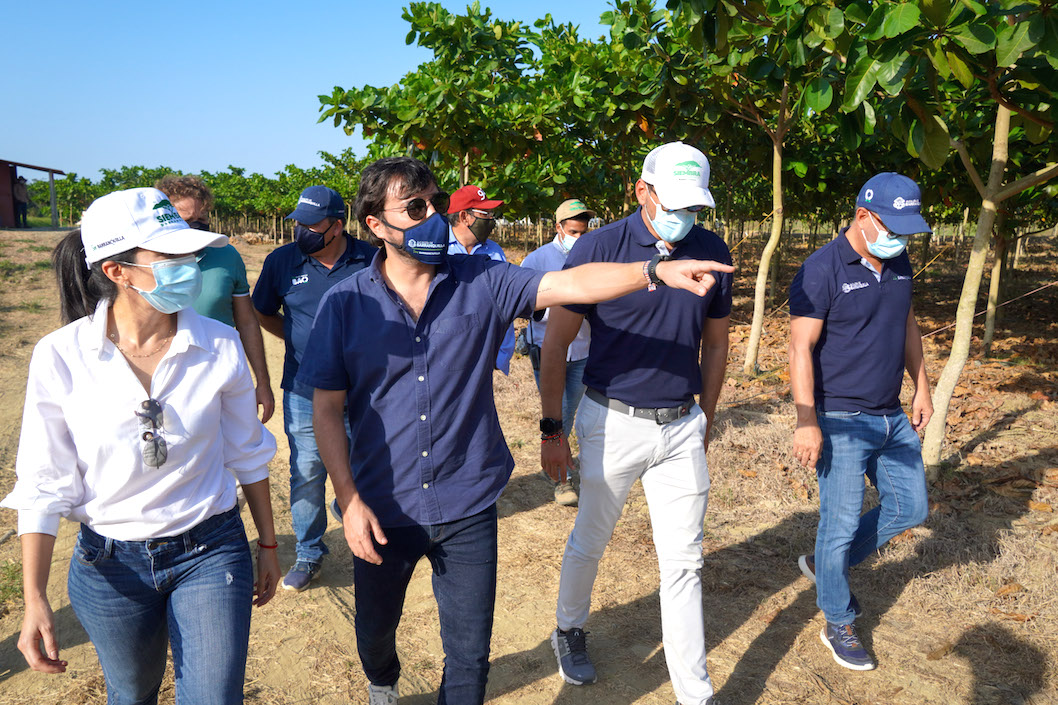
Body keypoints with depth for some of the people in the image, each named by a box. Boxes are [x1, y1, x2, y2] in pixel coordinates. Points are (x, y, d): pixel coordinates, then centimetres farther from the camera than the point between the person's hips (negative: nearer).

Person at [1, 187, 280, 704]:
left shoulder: (219, 345, -11)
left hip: (211, 553, 0)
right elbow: (44, 484, -7)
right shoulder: (61, 356, -14)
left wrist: (268, 544, 9)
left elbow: (247, 452, 1)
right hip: (109, 564, 1)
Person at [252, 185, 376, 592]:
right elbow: (263, 314, 14)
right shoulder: (281, 261, -3)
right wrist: (302, 342, 4)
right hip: (304, 390, 1)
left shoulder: (370, 261, -6)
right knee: (306, 473, 5)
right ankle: (309, 554, 22)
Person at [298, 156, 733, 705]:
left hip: (467, 508, -1)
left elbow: (570, 284, -17)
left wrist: (656, 271, -32)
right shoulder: (346, 304, -7)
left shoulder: (481, 282, -6)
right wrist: (349, 500, -10)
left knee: (470, 653, 10)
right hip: (382, 511, 1)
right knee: (375, 630, 25)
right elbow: (327, 410, -4)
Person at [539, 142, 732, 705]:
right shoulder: (599, 248, -11)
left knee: (683, 562, 9)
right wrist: (552, 430, -7)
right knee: (589, 542, 15)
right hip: (612, 423, -3)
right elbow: (555, 343, -7)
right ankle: (569, 629, 43)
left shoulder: (712, 252, 1)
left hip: (682, 427, 3)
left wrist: (705, 420, 16)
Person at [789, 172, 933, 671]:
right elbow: (801, 348, -19)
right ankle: (838, 625, 20)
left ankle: (824, 564, 32)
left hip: (892, 416, 8)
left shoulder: (899, 263, 7)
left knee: (910, 507, 16)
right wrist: (807, 423, -23)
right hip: (842, 421, -8)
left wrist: (922, 387, 18)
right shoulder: (822, 269, -17)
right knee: (842, 522, 0)